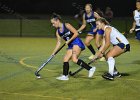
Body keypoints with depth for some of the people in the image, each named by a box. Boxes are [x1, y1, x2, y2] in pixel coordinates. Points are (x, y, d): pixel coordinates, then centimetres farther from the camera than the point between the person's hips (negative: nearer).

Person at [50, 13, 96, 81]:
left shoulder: (66, 25, -11)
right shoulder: (57, 32, 9)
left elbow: (76, 33, -12)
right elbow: (58, 43, 12)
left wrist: (69, 40, -17)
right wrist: (53, 52, 6)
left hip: (77, 43, -8)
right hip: (70, 46, 8)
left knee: (74, 59, -23)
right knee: (65, 60, 5)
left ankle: (90, 69, -18)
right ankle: (65, 76, 17)